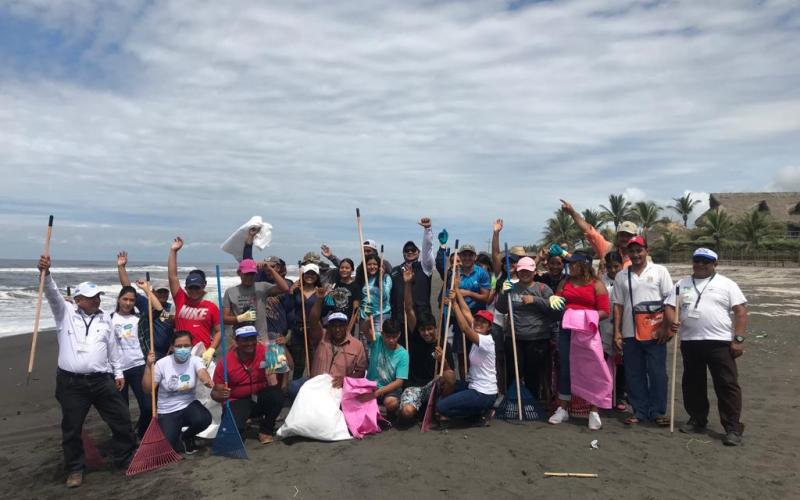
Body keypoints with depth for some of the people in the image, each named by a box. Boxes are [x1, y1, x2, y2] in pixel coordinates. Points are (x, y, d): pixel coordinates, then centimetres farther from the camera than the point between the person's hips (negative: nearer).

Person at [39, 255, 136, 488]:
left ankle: (125, 458, 22)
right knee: (71, 429, 7)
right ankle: (75, 469, 25)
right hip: (71, 382, -2)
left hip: (102, 380, 2)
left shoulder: (105, 318, 10)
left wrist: (118, 373, 14)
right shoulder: (65, 313, 3)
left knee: (121, 419, 4)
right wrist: (46, 273, -33)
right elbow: (52, 293, -16)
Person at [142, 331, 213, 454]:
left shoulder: (195, 360, -7)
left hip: (189, 405, 1)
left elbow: (202, 373, -30)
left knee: (204, 419, -30)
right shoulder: (162, 363, -8)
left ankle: (186, 437, 6)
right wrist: (149, 366, -22)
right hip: (167, 411, -1)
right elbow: (147, 389, -10)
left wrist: (207, 380, -55)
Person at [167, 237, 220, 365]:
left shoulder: (211, 306, 3)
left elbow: (219, 331, 4)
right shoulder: (181, 300, 7)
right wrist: (173, 251, 2)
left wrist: (211, 350, -10)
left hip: (203, 354, -2)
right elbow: (172, 276, 4)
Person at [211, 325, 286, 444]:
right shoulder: (226, 362, -16)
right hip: (238, 402, -2)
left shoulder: (264, 351, -15)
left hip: (260, 397, 2)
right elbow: (215, 393, -11)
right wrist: (221, 395, -34)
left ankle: (266, 430, -2)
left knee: (277, 394, -30)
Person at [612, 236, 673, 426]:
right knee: (634, 374, 7)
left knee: (657, 373, 2)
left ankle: (658, 412, 15)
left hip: (655, 332, -2)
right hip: (629, 333, 3)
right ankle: (639, 411, 18)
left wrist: (665, 327, -9)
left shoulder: (659, 271, 3)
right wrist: (617, 332, 3)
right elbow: (618, 305, 9)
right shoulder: (621, 276, 9)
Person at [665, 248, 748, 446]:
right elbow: (670, 306, 9)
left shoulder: (726, 284, 1)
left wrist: (738, 339, -10)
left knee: (727, 385, -1)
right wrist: (672, 321, -14)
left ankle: (733, 428, 7)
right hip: (689, 342, 4)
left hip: (720, 342, -4)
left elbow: (741, 312, -3)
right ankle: (697, 420, 27)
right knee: (692, 384, 13)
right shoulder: (682, 284, 12)